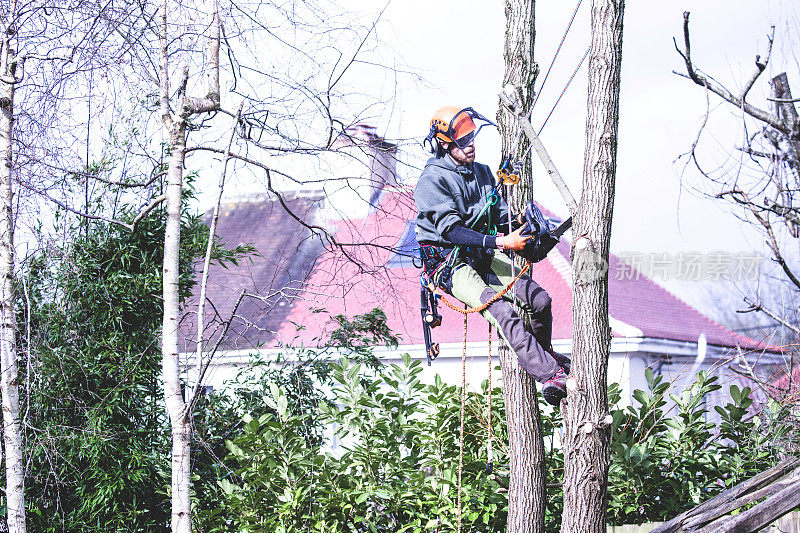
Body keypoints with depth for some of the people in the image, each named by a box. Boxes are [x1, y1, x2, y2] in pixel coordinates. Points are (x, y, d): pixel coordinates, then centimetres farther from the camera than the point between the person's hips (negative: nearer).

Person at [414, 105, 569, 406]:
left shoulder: (482, 173, 13)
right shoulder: (432, 181, -12)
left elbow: (499, 216, 17)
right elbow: (451, 230, -22)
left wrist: (518, 224, -8)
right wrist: (500, 242, -30)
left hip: (483, 257, 6)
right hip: (448, 263, -6)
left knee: (539, 299, -13)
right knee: (501, 311, -28)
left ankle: (544, 355, 17)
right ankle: (551, 375, -33)